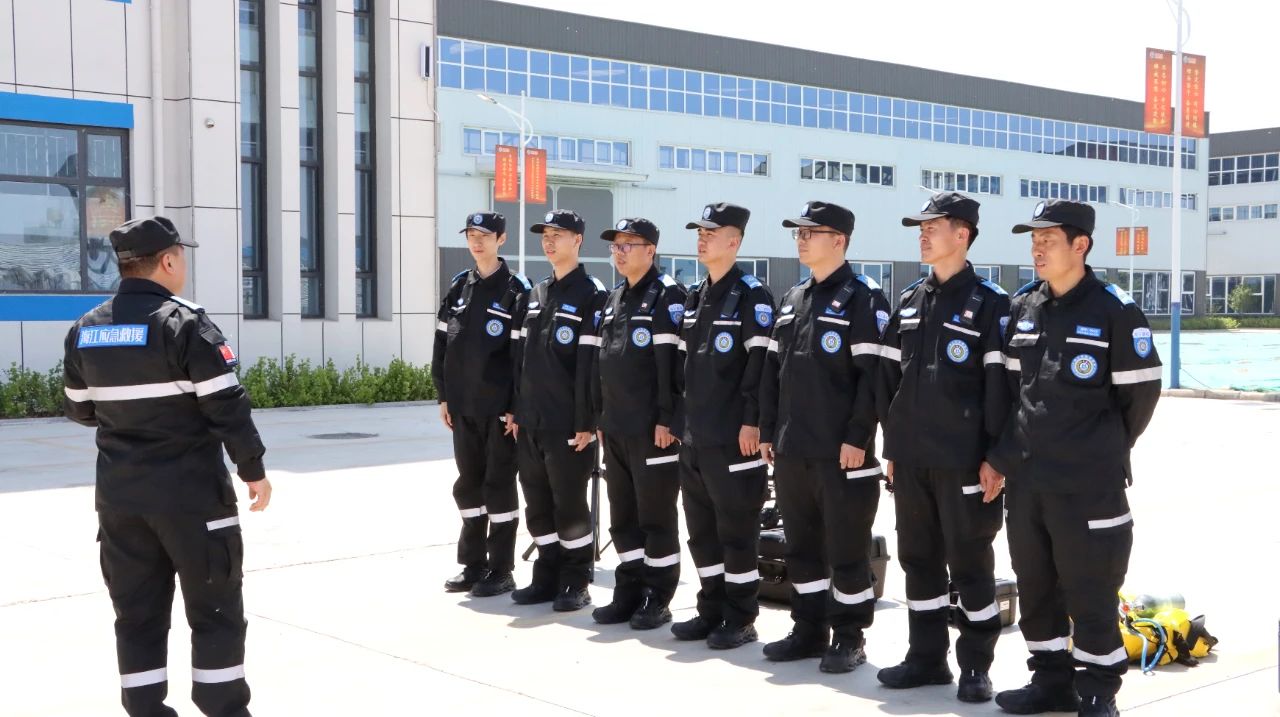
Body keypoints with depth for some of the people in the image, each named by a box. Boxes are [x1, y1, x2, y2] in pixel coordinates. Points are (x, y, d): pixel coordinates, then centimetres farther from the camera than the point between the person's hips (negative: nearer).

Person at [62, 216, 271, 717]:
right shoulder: (184, 323, -14)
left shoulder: (85, 330, 5)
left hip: (119, 493, 6)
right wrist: (253, 469, -6)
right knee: (215, 608, 5)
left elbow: (80, 410, 15)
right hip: (190, 491, -6)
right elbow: (226, 406, -16)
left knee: (137, 610, 12)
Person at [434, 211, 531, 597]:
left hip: (499, 409, -6)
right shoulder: (458, 287, 10)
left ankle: (501, 570, 10)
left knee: (499, 485, 1)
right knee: (468, 485, 12)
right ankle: (472, 563, 22)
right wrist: (444, 396, 8)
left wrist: (517, 407, -15)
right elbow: (443, 344, 13)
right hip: (463, 407, 6)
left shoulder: (516, 289, -7)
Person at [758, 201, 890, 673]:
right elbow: (773, 371, 16)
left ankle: (849, 638, 13)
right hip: (791, 451, 7)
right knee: (801, 547, 14)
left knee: (846, 550, 2)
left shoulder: (863, 299, -8)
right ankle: (809, 630, 25)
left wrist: (857, 438, -18)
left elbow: (872, 374, -14)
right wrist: (768, 432, 11)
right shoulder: (791, 300, 15)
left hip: (842, 454, -7)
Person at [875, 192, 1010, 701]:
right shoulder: (909, 302, 12)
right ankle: (926, 657, 24)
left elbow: (1001, 385, -10)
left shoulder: (990, 303, -7)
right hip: (910, 459, 6)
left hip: (963, 461, -6)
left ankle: (976, 666, 14)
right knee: (918, 559, 12)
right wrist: (892, 447, 12)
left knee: (970, 563, 3)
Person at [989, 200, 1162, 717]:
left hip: (1090, 485, -6)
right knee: (1035, 587, 14)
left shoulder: (1114, 311, -9)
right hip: (1025, 479, 6)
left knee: (1090, 592, 1)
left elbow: (1140, 392, -4)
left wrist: (1105, 450, 6)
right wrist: (1009, 451, 13)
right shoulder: (1021, 308, 8)